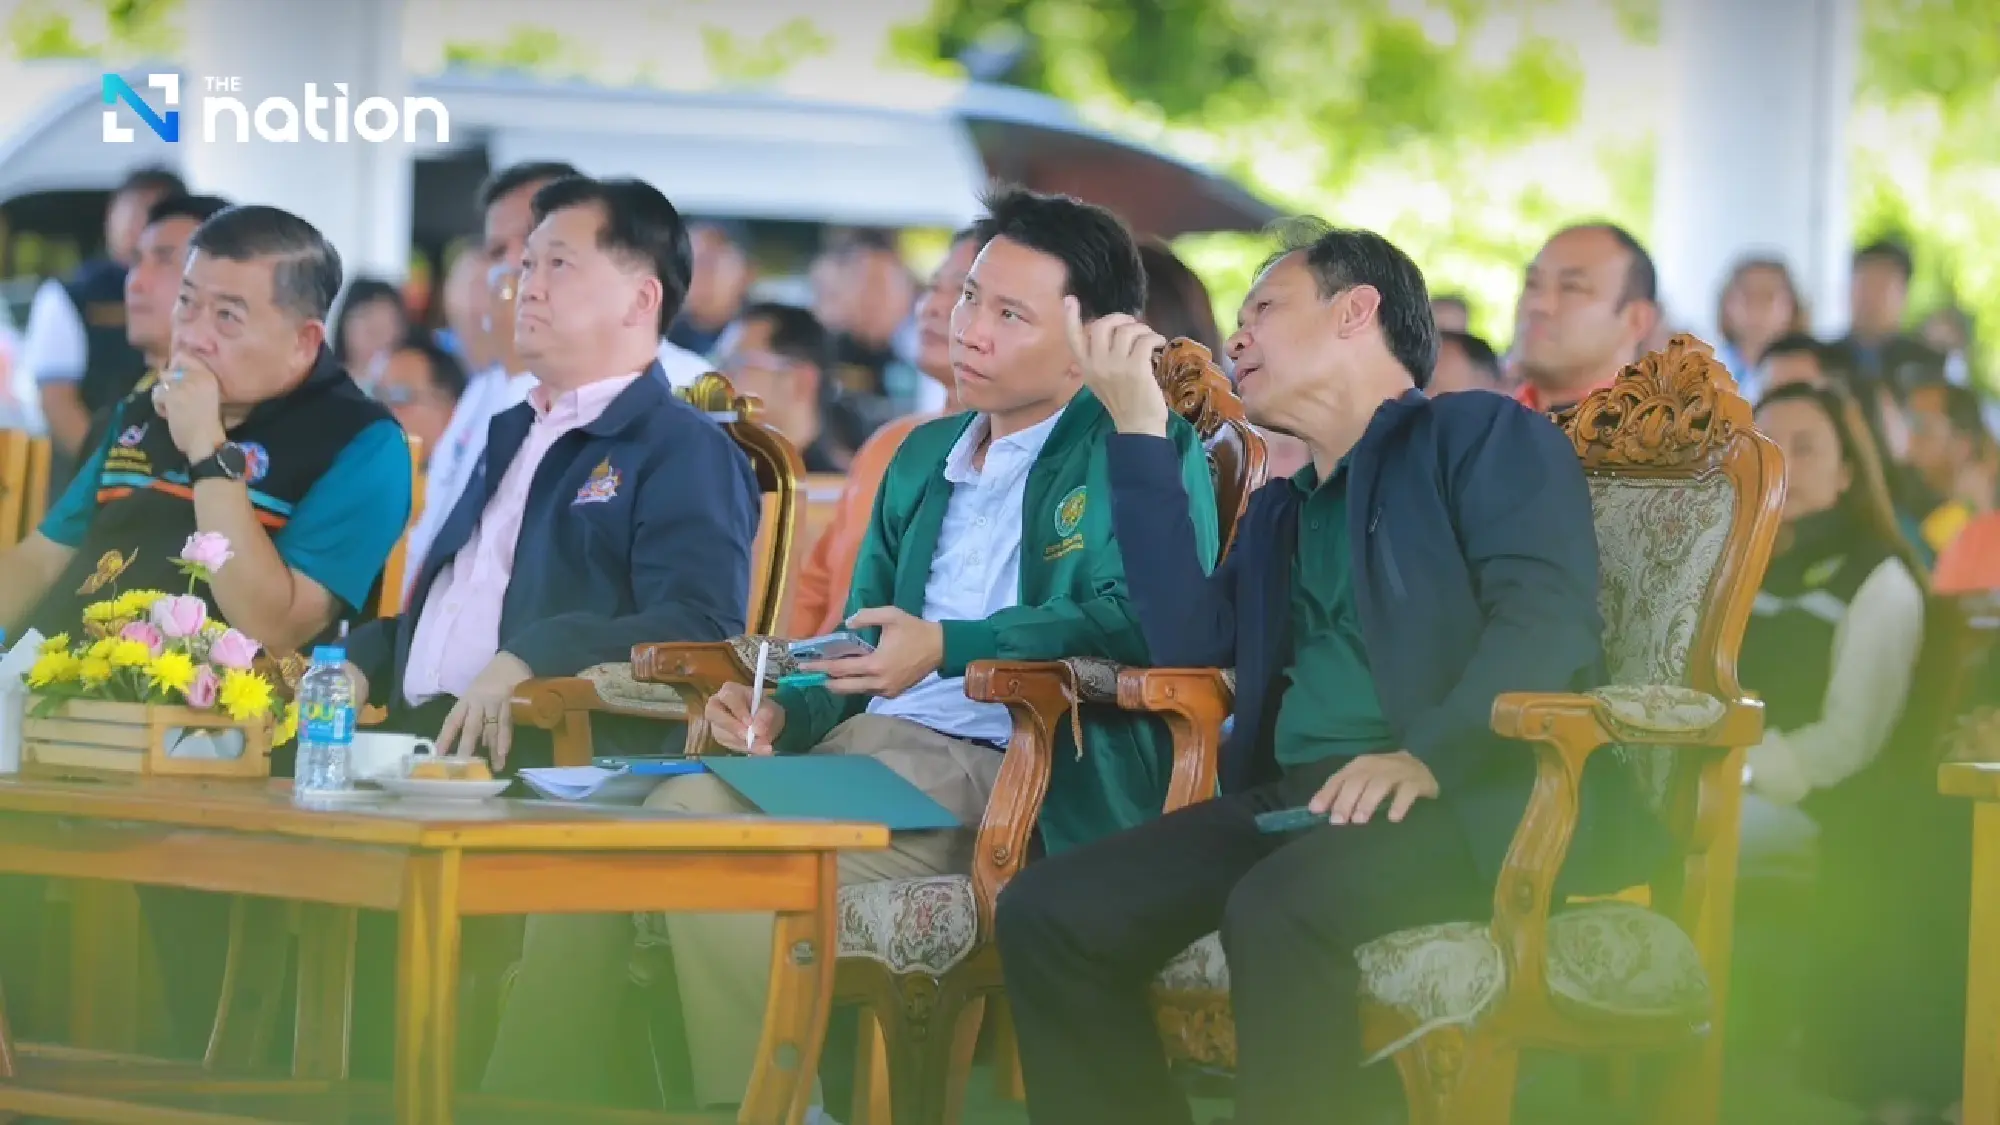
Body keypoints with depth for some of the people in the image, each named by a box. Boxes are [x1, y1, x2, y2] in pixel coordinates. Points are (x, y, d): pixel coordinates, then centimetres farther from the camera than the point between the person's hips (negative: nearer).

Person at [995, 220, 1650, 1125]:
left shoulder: (1486, 436, 7)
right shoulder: (1281, 511, 30)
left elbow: (1548, 617, -10)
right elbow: (1190, 640, 13)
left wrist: (1428, 755, -27)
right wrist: (1140, 432, 14)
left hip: (1472, 795, -7)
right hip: (1288, 801, 7)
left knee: (1280, 905, -38)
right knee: (1046, 913, -16)